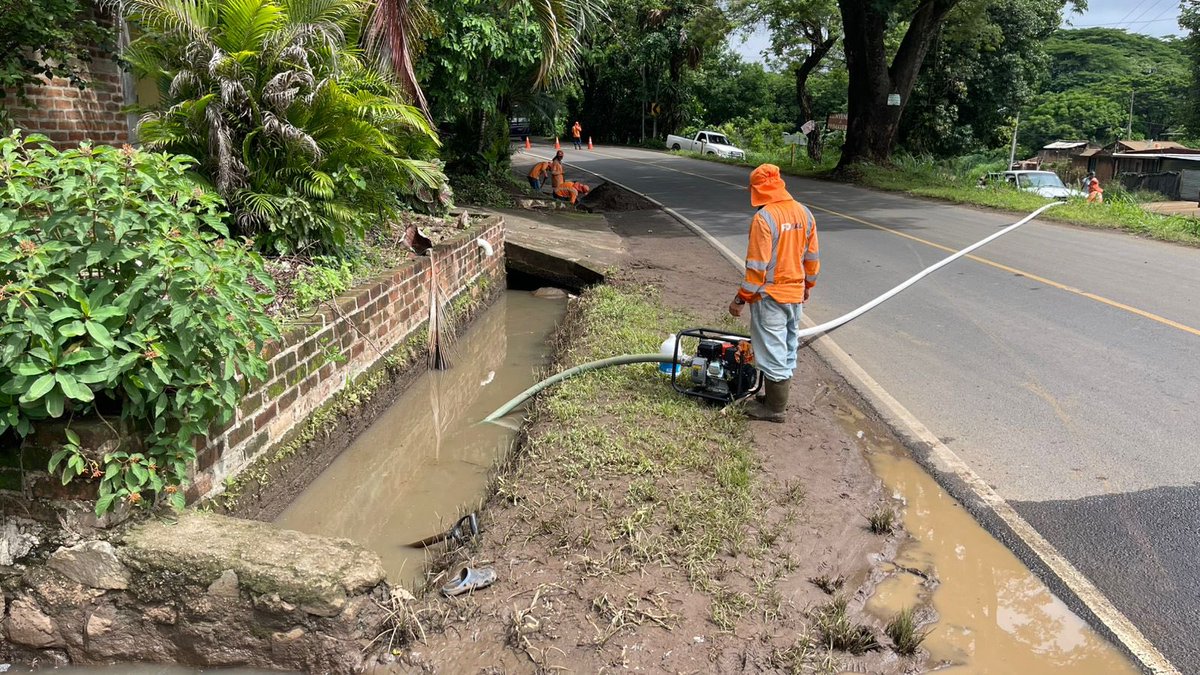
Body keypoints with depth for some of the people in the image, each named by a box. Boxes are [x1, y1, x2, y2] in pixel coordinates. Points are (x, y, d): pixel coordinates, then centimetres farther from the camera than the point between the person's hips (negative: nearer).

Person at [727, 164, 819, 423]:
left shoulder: (764, 217, -20)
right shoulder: (804, 213, 3)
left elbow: (757, 265, -20)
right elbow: (812, 256, 10)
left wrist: (741, 299, -12)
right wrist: (808, 285, 24)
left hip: (770, 296, -8)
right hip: (796, 294, 8)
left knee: (772, 351, 3)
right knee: (788, 347, 18)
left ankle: (775, 408, 13)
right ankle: (779, 398, 31)